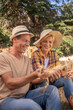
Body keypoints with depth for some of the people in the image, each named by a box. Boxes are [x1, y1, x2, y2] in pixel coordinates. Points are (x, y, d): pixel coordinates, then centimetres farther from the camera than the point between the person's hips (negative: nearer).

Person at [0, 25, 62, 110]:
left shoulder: (27, 60, 11)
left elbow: (31, 80, 7)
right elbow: (10, 84, -20)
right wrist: (34, 75, -30)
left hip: (25, 95, 6)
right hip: (7, 99, -6)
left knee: (52, 89, -13)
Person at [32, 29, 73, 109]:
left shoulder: (54, 54, -1)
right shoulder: (35, 54, -14)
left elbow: (58, 69, -7)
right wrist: (50, 73, -46)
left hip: (51, 81, 4)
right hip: (40, 83, -3)